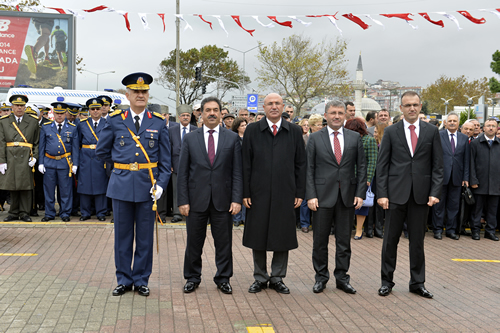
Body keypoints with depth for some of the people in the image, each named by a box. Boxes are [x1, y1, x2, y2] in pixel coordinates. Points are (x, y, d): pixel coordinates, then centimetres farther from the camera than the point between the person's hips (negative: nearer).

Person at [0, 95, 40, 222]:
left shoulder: (33, 121, 8)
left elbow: (37, 142, 8)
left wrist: (34, 157, -3)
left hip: (26, 159, -1)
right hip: (10, 158, 1)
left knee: (26, 186, 0)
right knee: (12, 187, 5)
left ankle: (24, 213, 9)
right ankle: (14, 213, 15)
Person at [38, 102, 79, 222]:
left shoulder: (72, 128, 5)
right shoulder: (45, 127, 8)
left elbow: (75, 147, 4)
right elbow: (41, 146, 8)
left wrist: (75, 164, -2)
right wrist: (41, 163, 2)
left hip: (65, 163, -1)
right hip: (49, 162, 1)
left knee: (66, 190, 2)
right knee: (49, 190, 5)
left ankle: (65, 213, 13)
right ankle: (49, 213, 16)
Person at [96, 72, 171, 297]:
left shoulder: (159, 123, 3)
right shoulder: (115, 121, 2)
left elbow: (165, 160, 3)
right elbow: (101, 151, 12)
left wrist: (161, 184, -7)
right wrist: (121, 165, 11)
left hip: (147, 186, 0)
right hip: (121, 185, 0)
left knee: (145, 236, 7)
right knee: (122, 235, 8)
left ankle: (141, 280, 20)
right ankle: (124, 280, 21)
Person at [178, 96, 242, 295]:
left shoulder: (232, 139, 5)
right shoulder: (190, 139, 5)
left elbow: (237, 172, 2)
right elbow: (183, 173, 3)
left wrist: (236, 199, -6)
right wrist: (183, 200, -4)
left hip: (222, 200, 0)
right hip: (196, 200, 0)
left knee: (224, 242, 7)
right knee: (194, 242, 8)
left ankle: (223, 279, 22)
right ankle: (192, 278, 24)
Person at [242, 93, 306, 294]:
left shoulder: (294, 132, 6)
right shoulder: (252, 130, 4)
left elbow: (300, 164, 6)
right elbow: (246, 164, 2)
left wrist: (300, 193, 1)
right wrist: (245, 193, -4)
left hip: (285, 193, 1)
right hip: (258, 193, 0)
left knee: (283, 236, 7)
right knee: (257, 236, 7)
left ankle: (277, 278, 21)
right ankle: (260, 278, 22)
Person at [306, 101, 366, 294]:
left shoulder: (355, 138, 7)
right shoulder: (315, 138, 3)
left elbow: (361, 167, 7)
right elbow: (309, 169, 0)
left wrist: (360, 193, -2)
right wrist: (311, 195, -8)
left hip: (348, 196, 1)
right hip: (323, 196, -1)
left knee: (344, 240, 8)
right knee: (320, 240, 6)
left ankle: (342, 277, 20)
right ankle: (321, 277, 19)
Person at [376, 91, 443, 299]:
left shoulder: (432, 131, 6)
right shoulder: (391, 132, 3)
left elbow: (437, 165, 5)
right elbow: (382, 165, 1)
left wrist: (435, 192, -5)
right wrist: (382, 193, -7)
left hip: (421, 195, 1)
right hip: (396, 194, -1)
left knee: (417, 240, 9)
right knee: (390, 239, 6)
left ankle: (417, 282, 22)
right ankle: (387, 281, 19)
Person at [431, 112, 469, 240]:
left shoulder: (464, 138, 10)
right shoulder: (438, 136, 0)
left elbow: (466, 160, 9)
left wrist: (466, 177, 3)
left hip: (457, 177, 3)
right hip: (441, 176, -3)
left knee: (454, 205, 8)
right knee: (439, 204, 4)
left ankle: (451, 229, 19)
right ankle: (438, 229, 14)